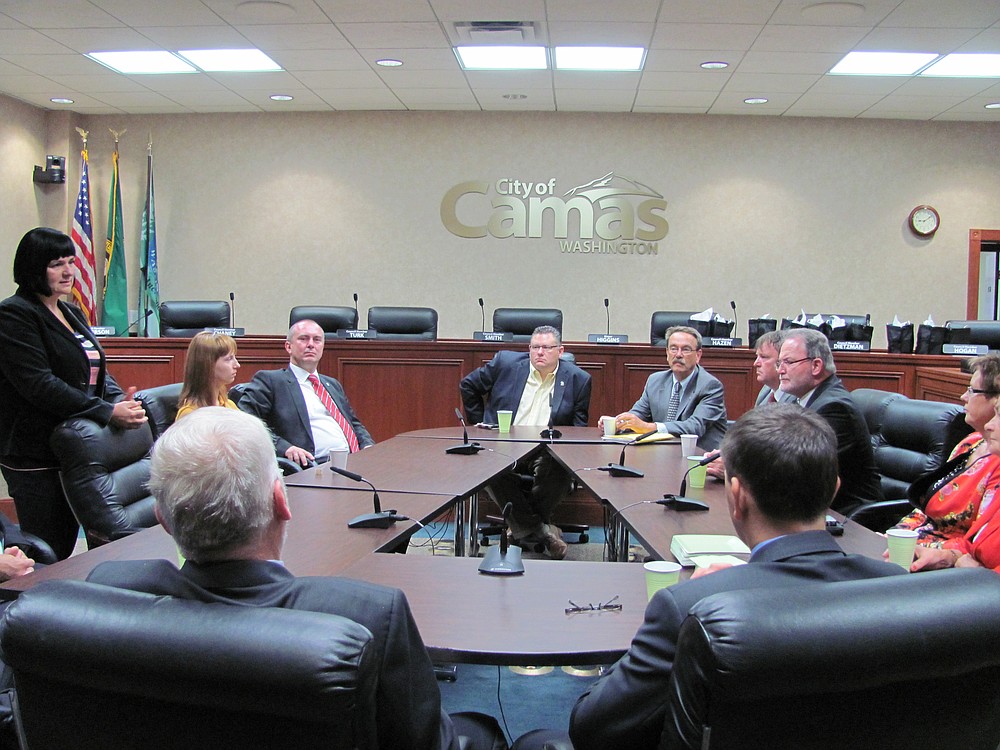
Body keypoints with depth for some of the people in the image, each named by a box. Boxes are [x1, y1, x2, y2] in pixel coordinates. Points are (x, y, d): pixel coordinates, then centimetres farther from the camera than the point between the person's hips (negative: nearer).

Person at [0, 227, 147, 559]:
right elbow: (40, 385, -21)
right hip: (36, 459, -8)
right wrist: (107, 412, -24)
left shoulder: (72, 313, 15)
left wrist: (120, 401, -8)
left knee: (67, 547, 12)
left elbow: (98, 372, 13)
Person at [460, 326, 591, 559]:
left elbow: (579, 428, 12)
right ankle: (539, 530, -22)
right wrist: (480, 424, 16)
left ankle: (523, 527, -10)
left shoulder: (578, 380, 7)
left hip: (548, 452, 0)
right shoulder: (505, 363, 6)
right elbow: (468, 385, 19)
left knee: (558, 469, -35)